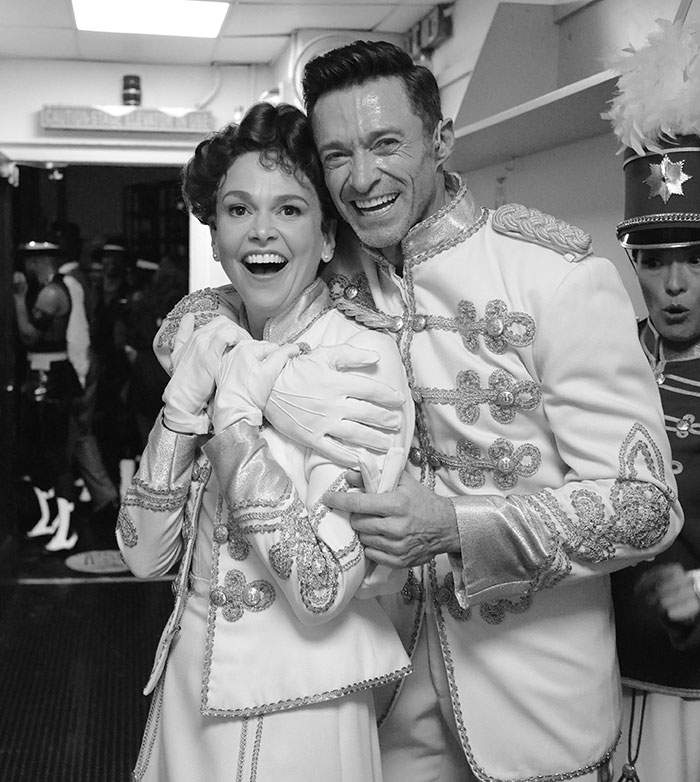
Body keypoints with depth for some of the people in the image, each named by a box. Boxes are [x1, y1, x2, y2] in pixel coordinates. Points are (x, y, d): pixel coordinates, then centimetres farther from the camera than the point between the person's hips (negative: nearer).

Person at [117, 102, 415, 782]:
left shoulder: (364, 358, -16)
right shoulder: (211, 347, 1)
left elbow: (325, 590, -23)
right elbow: (146, 554, -4)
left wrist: (232, 415, -22)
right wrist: (185, 400, -15)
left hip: (297, 706, -5)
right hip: (189, 683, 5)